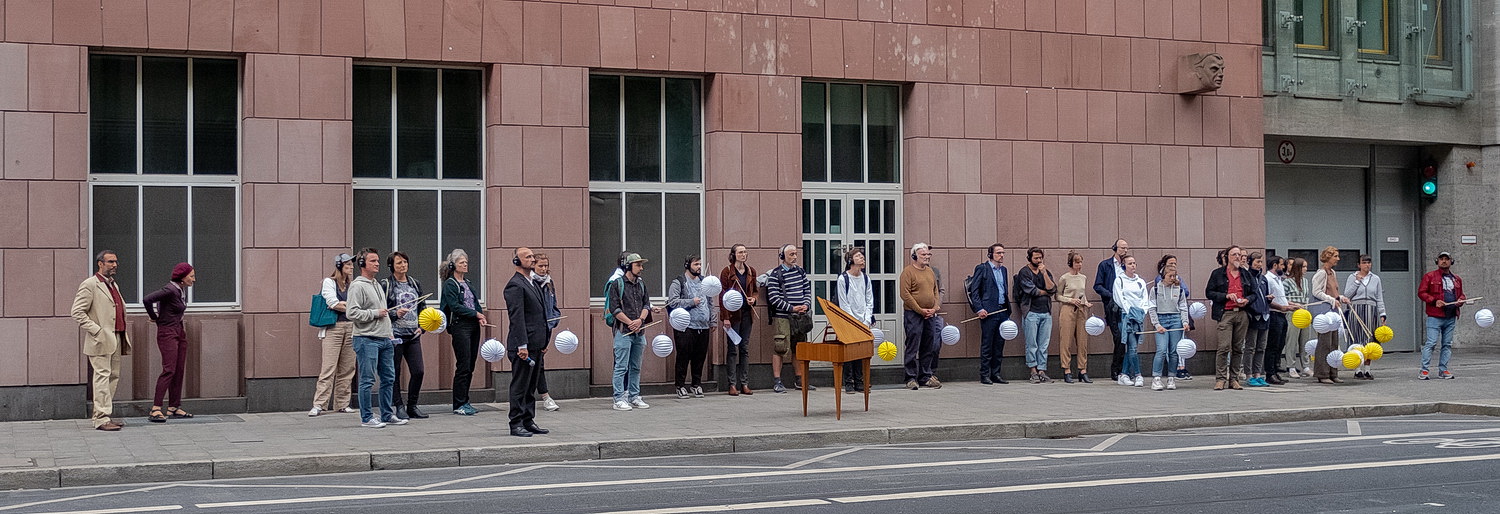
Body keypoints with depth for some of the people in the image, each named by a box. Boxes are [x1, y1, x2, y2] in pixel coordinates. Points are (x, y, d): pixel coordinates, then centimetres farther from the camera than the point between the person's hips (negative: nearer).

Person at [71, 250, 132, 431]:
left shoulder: (114, 285, 20)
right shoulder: (89, 285, -7)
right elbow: (77, 313, -12)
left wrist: (124, 336, 17)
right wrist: (97, 331, -17)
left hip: (116, 340, 8)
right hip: (101, 341, -8)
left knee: (114, 377, 9)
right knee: (103, 377, -10)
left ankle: (106, 415, 14)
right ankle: (102, 418, -11)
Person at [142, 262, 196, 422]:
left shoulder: (182, 290, 9)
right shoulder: (170, 290, -19)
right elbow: (147, 300, -27)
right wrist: (154, 317, -11)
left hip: (179, 331, 9)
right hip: (167, 333, -9)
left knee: (179, 370, 7)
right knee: (169, 370, -15)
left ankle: (174, 408, 10)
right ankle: (156, 409, -17)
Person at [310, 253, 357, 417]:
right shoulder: (329, 282, 3)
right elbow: (332, 303, -8)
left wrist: (341, 304, -6)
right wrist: (350, 306, 2)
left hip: (350, 328, 5)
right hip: (333, 328, -5)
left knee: (347, 369, 4)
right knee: (328, 368, -11)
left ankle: (342, 404, 9)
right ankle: (319, 405, -11)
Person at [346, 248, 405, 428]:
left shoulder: (378, 285, 19)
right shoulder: (358, 286, -10)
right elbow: (352, 313, -19)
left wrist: (389, 332, 21)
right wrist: (375, 313, -15)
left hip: (384, 339, 9)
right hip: (367, 340, -9)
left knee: (389, 378, 11)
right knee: (368, 380, -5)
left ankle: (387, 415, 19)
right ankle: (366, 418, 0)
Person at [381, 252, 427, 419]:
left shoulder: (415, 284, 14)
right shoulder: (385, 285, -2)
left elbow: (423, 308, 19)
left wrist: (422, 327, 6)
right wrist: (395, 314, -19)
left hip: (413, 336, 4)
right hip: (394, 334, -4)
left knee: (418, 371, -1)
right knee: (394, 372, 0)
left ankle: (412, 406, 12)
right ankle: (399, 407, 9)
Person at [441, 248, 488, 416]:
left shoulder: (467, 283, 18)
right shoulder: (450, 284, -5)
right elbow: (455, 306, -14)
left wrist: (481, 317, 0)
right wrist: (475, 314, -11)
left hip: (473, 326, 8)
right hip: (460, 327, -8)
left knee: (470, 367, 8)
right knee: (463, 366, -8)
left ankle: (464, 401, 14)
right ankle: (459, 405, -3)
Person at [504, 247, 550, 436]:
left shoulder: (533, 284, 18)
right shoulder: (515, 285, -13)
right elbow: (516, 317, -19)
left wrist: (543, 342, 20)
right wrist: (522, 346, -23)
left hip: (535, 345, 10)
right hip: (523, 345, -10)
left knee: (530, 386, 14)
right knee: (519, 386, -4)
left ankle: (528, 421, 20)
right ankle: (516, 424, -1)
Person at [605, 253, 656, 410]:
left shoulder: (641, 284, 15)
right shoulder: (616, 284, -5)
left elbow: (646, 305, 13)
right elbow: (614, 308, -10)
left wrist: (640, 320, -6)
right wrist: (630, 323, -12)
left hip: (639, 332, 6)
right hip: (623, 331, -6)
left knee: (635, 367, 11)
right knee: (621, 367, -6)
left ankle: (634, 397, 17)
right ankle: (619, 399, -4)